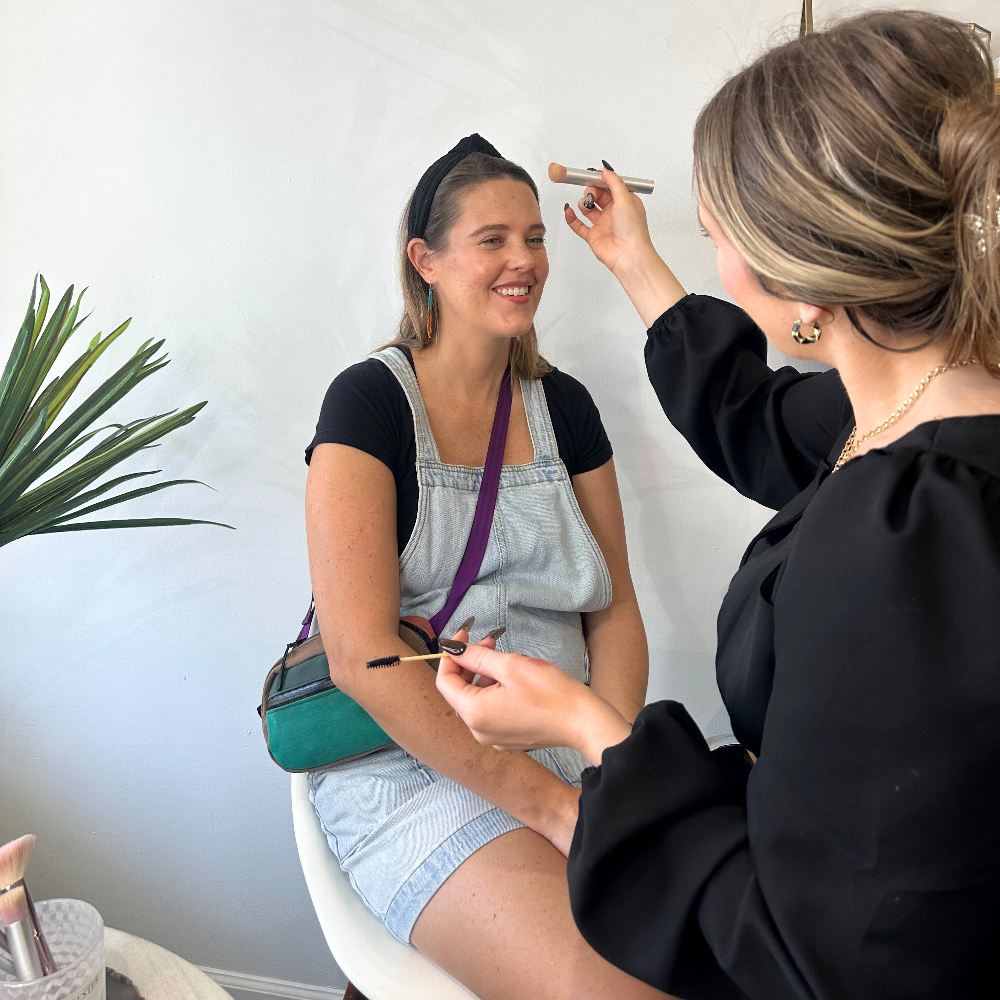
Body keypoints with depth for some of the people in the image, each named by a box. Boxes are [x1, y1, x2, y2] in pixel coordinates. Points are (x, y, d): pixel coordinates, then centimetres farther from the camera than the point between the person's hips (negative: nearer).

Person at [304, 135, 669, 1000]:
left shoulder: (563, 406, 9)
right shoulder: (370, 401, -8)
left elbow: (615, 611, 9)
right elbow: (361, 655, -16)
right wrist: (552, 805, -18)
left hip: (570, 747, 5)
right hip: (411, 762, -5)